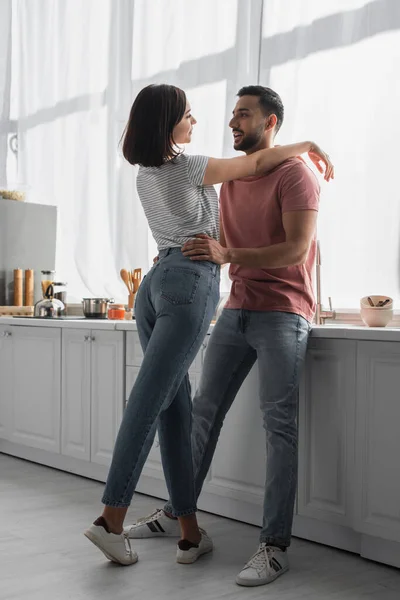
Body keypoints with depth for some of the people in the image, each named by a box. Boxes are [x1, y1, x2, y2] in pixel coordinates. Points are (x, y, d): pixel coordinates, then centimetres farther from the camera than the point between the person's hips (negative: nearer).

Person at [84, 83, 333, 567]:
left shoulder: (146, 174, 18)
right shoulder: (187, 167, -4)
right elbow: (256, 163, 5)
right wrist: (307, 146, 21)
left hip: (155, 280, 8)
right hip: (191, 281, -8)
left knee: (175, 406, 3)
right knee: (149, 399, -13)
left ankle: (190, 532, 5)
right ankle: (112, 517, -15)